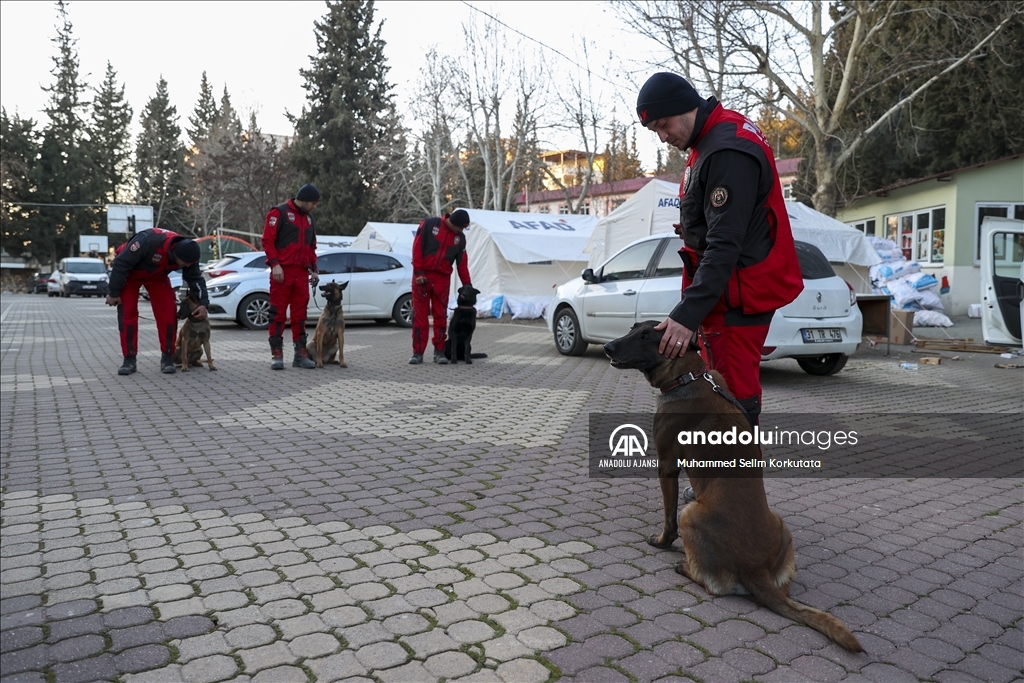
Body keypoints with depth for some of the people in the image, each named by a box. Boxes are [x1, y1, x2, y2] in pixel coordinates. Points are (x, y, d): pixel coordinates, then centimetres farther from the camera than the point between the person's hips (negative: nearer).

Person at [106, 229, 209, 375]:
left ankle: (167, 358, -1)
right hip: (129, 272, -4)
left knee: (168, 312, -9)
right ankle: (129, 360, -2)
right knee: (127, 313, -9)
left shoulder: (187, 253, -25)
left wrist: (203, 303, -22)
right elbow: (121, 264, -30)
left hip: (157, 275, 4)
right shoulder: (148, 241, -41)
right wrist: (113, 293, -22)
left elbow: (195, 278, -10)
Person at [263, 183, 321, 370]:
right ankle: (277, 354, 1)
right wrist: (275, 264, -19)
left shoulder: (308, 217, 19)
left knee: (300, 314, 6)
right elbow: (268, 240, -10)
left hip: (301, 273, 6)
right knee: (278, 313, -3)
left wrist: (314, 269, 15)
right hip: (282, 271, -6)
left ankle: (301, 354, 10)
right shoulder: (279, 213, -3)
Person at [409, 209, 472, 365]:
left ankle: (439, 352, 9)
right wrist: (418, 272, -13)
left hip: (442, 279, 3)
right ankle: (418, 352, 2)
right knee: (420, 314, -2)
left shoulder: (460, 238, 8)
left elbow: (462, 264, 10)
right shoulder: (429, 225, -6)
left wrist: (467, 285, 4)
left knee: (440, 315, 2)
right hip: (422, 276, -3)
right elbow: (417, 247, -8)